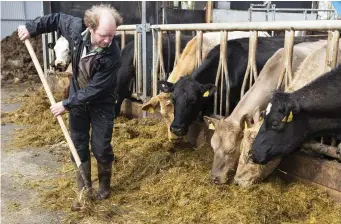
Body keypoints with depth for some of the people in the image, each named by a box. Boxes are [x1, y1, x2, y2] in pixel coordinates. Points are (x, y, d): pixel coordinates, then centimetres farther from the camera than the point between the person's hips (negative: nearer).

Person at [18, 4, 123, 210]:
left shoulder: (112, 56, -33)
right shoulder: (76, 27, -21)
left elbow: (94, 90, -28)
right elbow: (57, 19, 4)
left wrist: (66, 105, -23)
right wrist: (32, 28, 3)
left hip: (101, 103, -4)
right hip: (78, 98, 4)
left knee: (101, 148, 1)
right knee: (78, 147, 8)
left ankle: (104, 184, 29)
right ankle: (84, 191, 22)